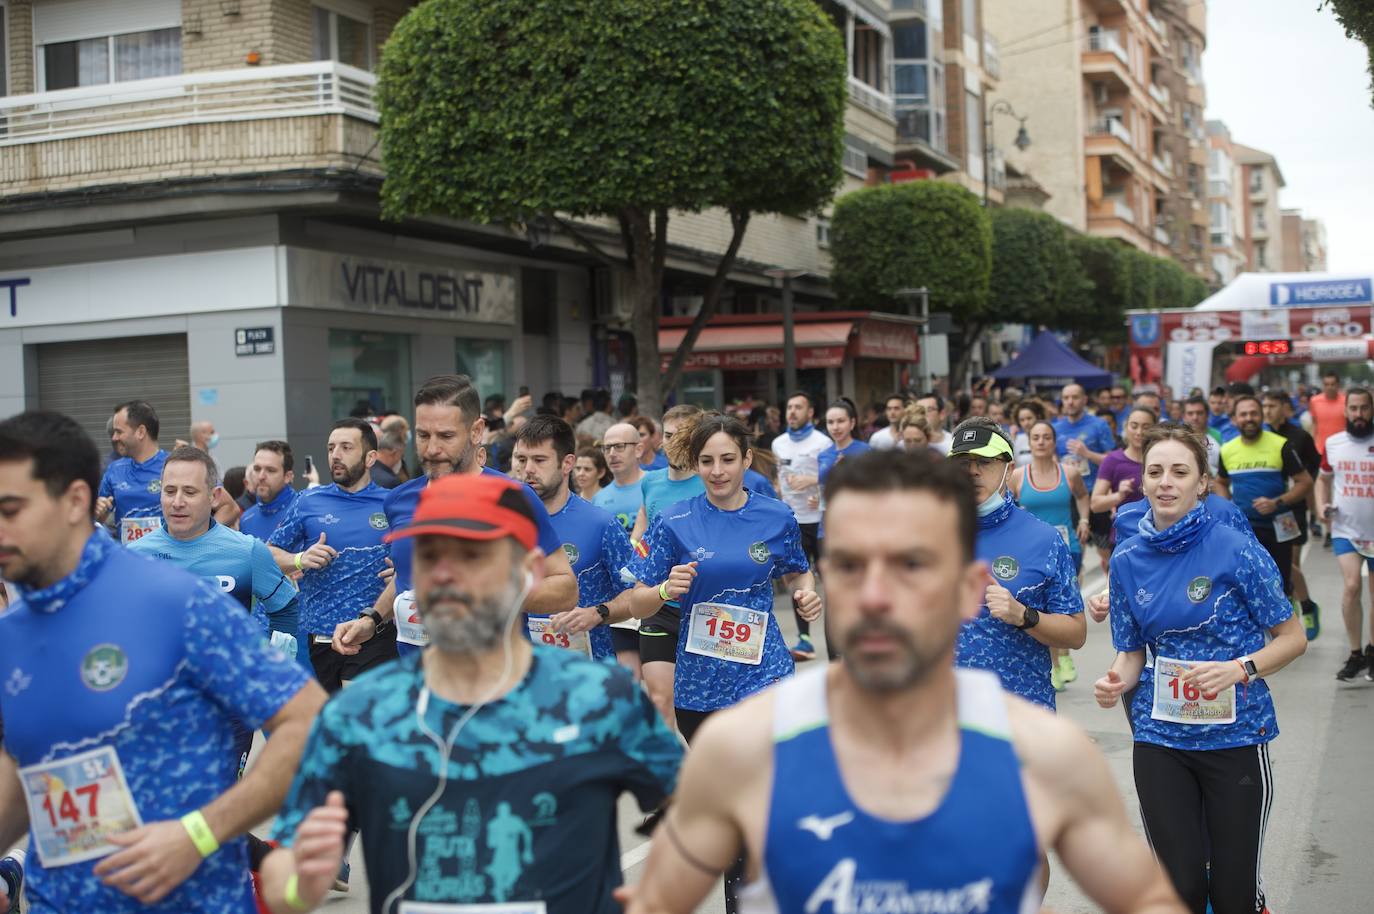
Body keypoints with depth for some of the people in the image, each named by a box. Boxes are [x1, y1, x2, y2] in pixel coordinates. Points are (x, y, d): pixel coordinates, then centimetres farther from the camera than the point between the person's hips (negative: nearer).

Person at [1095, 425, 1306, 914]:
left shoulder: (1236, 551, -11)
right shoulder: (1128, 560, 1)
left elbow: (1292, 638, -5)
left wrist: (1239, 669, -22)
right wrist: (1115, 681, -12)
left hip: (1236, 735, -3)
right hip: (1161, 739, 3)